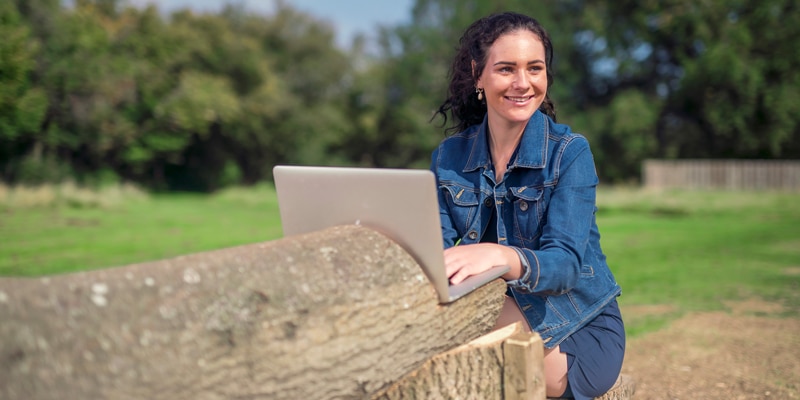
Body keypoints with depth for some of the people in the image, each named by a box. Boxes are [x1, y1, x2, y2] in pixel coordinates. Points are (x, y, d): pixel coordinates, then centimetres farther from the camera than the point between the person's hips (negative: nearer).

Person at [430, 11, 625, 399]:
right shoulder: (448, 156, 0)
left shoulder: (569, 152, -12)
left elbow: (567, 263, -22)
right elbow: (437, 245, -7)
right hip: (504, 316, 3)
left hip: (579, 329, -3)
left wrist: (500, 256, -44)